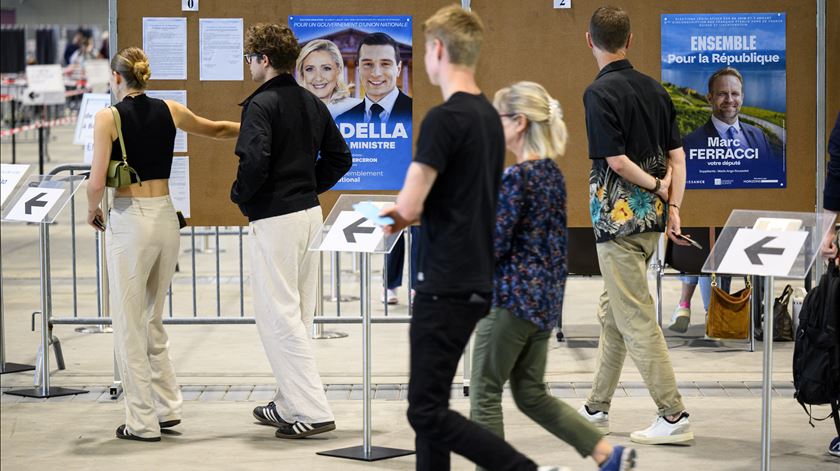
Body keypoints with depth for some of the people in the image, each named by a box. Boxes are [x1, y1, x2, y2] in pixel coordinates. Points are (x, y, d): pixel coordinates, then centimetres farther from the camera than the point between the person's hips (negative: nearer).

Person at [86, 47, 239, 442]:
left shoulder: (109, 117, -9)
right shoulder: (169, 111, 6)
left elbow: (97, 182, -13)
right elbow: (217, 129, 21)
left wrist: (92, 210, 7)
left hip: (130, 221, -5)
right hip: (166, 219, 6)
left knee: (129, 324, 3)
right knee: (152, 320, 19)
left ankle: (143, 421, 6)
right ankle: (167, 407, 19)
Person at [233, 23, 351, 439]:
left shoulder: (261, 105, -14)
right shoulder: (312, 104, 11)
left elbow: (254, 161, -26)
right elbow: (340, 158, 14)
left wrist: (239, 195, -8)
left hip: (273, 220, -9)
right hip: (310, 213, 9)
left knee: (278, 316, -4)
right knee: (298, 317, 15)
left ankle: (313, 411, -8)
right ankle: (289, 405, 24)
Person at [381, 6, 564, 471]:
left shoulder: (444, 118, -17)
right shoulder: (489, 116, 12)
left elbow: (409, 205, -19)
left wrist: (404, 209, 3)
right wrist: (411, 212, 19)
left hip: (447, 285, -10)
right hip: (473, 280, 10)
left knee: (427, 410, -8)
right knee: (431, 402, 14)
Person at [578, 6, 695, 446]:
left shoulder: (599, 93, -14)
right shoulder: (654, 89, 9)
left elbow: (617, 160, -18)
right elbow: (677, 156, 6)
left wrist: (655, 185, -3)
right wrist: (672, 205, 2)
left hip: (618, 216, -8)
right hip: (651, 217, 8)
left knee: (636, 318, -5)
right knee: (611, 312, 18)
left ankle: (673, 416, -8)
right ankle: (596, 408, 27)